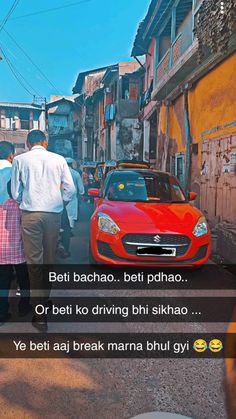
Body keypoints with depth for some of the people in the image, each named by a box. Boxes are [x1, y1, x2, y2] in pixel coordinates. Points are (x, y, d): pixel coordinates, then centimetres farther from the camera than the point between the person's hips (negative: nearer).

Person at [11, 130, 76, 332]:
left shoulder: (20, 160, 4)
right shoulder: (58, 159, 6)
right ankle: (45, 299, 27)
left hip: (30, 214, -1)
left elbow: (16, 192, 5)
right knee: (50, 259, 14)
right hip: (54, 214, 2)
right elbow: (70, 189, 3)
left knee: (34, 261, 0)